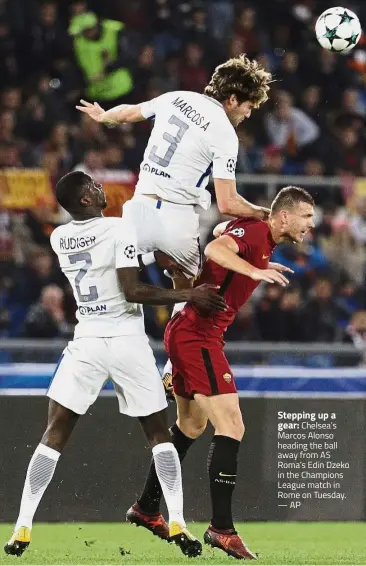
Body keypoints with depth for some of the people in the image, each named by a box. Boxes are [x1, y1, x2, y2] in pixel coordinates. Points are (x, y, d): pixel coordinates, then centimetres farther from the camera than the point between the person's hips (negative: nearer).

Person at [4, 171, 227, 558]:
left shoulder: (59, 239, 4)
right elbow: (132, 292, -17)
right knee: (158, 434, 9)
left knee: (54, 435, 6)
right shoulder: (119, 229, -13)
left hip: (85, 344, 3)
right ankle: (177, 525, -2)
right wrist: (188, 295, -12)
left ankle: (23, 528, -3)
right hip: (128, 341, -3)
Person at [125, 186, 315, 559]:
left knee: (191, 426, 24)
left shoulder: (261, 237, 14)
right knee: (231, 427, -14)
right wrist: (254, 270, -46)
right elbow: (215, 249, -35)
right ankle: (221, 528, -14)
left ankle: (146, 508, 35)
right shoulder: (253, 231, -16)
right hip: (197, 336, -11)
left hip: (188, 332, 11)